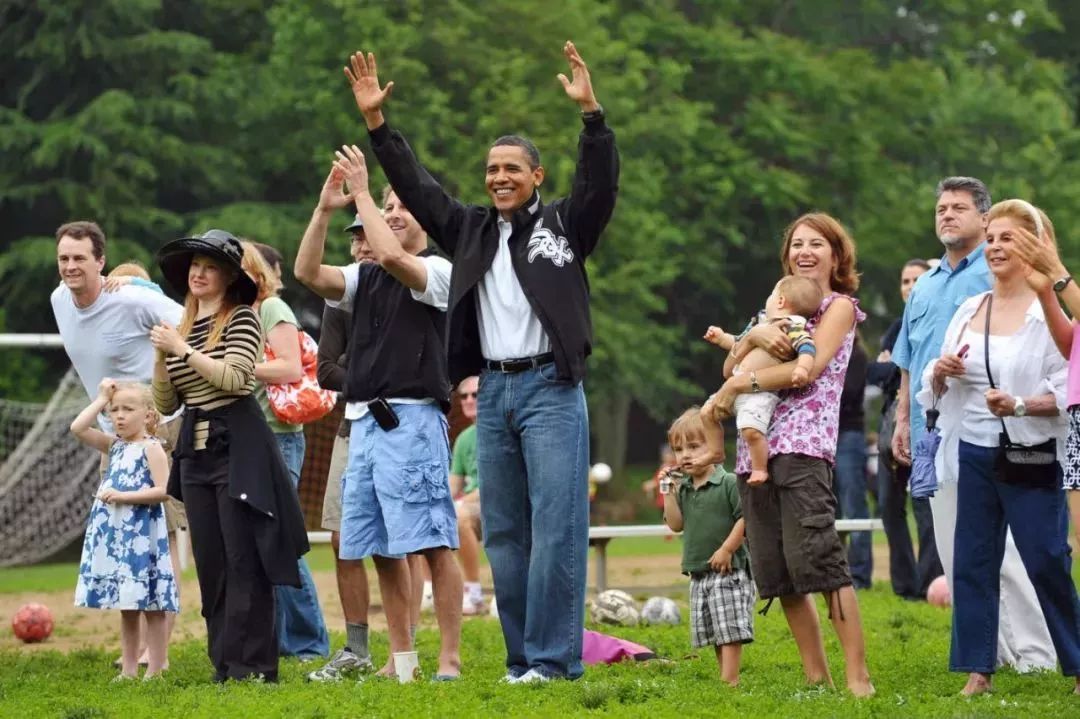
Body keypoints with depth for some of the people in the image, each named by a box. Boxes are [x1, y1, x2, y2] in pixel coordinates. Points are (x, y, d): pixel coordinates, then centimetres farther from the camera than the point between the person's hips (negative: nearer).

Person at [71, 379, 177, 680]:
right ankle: (128, 670, 15)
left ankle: (156, 670, -3)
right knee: (126, 607, 11)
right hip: (115, 534, 7)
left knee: (151, 605, -4)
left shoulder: (151, 448, -7)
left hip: (143, 534, -7)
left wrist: (122, 496, -20)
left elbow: (162, 490, -16)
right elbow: (78, 428, 6)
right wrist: (102, 398, 6)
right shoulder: (114, 446, 13)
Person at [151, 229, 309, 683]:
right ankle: (224, 663, 10)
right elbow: (165, 403, 14)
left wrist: (181, 350, -16)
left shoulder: (242, 320, -4)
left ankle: (253, 664, -7)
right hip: (195, 448, 7)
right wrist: (161, 357, -3)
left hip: (237, 444, -7)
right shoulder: (182, 328, 15)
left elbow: (235, 377, -19)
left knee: (244, 559, -8)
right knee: (210, 561, 6)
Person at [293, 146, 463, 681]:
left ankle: (449, 659, -10)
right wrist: (325, 210, -3)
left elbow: (391, 258, -20)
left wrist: (361, 192, -13)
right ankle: (401, 658, 14)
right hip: (363, 421, 7)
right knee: (382, 550, 8)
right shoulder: (365, 277, 19)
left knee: (433, 545, -10)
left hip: (411, 419, -7)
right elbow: (308, 273, 5)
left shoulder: (439, 270, -1)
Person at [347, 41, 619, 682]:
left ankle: (555, 658, -9)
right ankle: (522, 658, 11)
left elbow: (601, 181, -12)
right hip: (493, 390, 6)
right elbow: (415, 186, 15)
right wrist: (377, 122, 8)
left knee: (556, 527, -9)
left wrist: (591, 113, -26)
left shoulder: (565, 224, 2)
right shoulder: (470, 230, 15)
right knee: (503, 532, 6)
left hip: (551, 388, -6)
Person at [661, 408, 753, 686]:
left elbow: (745, 518, -15)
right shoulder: (683, 488, 11)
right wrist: (669, 493, -3)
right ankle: (726, 676, 16)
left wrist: (726, 550, -20)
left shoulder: (729, 484, -10)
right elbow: (676, 524, 5)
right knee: (714, 633, 11)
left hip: (728, 570, -8)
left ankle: (729, 679, -12)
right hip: (699, 574, 8)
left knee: (729, 629, -9)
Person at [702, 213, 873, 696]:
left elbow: (810, 368, -9)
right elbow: (731, 366, 13)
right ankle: (817, 678, 8)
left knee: (815, 558, -18)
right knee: (776, 573, 3)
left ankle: (858, 677, -20)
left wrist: (737, 385, -6)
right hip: (755, 449, 7)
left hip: (803, 444, -7)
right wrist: (753, 337, -8)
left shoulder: (839, 306, 7)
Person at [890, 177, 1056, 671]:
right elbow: (908, 363, 25)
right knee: (954, 552, 5)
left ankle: (1035, 653, -8)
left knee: (1001, 544, -12)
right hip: (934, 432, 7)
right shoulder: (924, 287, 21)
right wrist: (903, 420, 17)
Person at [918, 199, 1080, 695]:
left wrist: (1020, 405, -26)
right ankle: (978, 668, 12)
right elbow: (936, 387, 16)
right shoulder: (969, 311, 9)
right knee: (973, 559, 5)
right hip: (975, 451, 6)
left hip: (1030, 456, -6)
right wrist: (940, 372, -6)